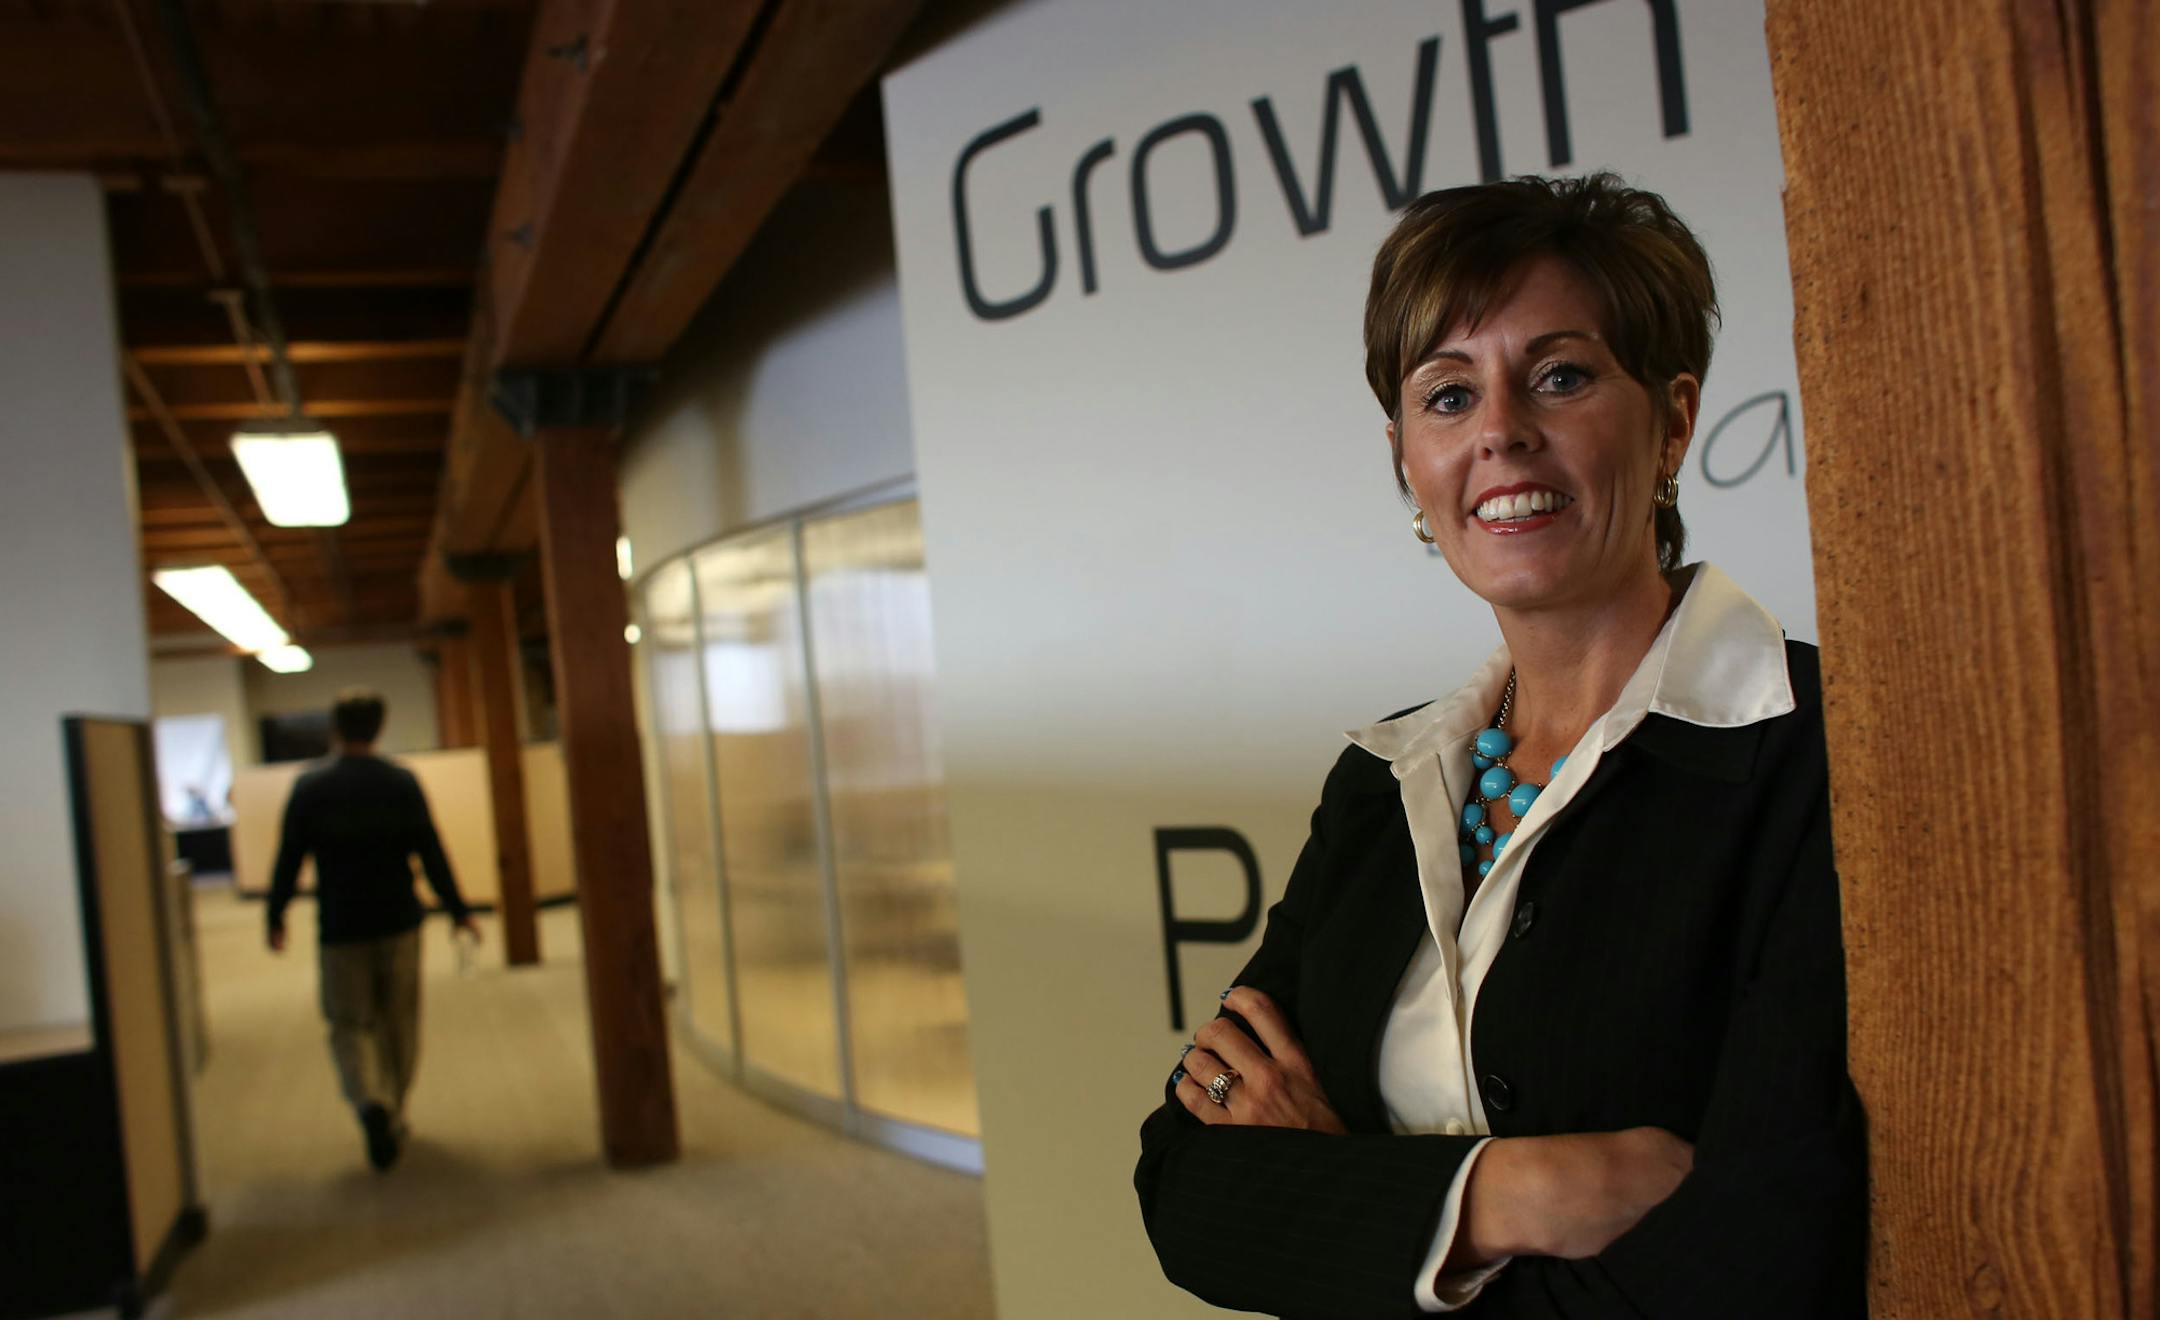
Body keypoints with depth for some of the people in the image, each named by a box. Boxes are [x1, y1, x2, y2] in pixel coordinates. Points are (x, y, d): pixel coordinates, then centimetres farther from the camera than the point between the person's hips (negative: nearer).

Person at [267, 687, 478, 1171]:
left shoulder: (309, 788, -6)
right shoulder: (402, 783, -3)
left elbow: (289, 859, -3)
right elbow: (431, 853, -3)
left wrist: (276, 917, 10)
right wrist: (458, 911, 5)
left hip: (340, 928, -1)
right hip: (398, 922, 1)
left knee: (350, 1026, 5)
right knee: (399, 1025, 14)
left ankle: (371, 1102, -20)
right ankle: (392, 1117, 22)